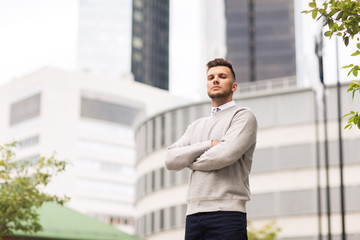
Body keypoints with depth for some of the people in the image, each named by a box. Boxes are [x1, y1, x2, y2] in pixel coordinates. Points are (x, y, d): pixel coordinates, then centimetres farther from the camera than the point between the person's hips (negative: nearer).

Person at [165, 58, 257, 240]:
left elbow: (226, 154, -13)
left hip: (226, 213, -6)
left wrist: (191, 162, 5)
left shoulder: (243, 116, 5)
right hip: (193, 214, 6)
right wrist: (209, 145, -5)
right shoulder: (196, 126, 24)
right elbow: (171, 160, 8)